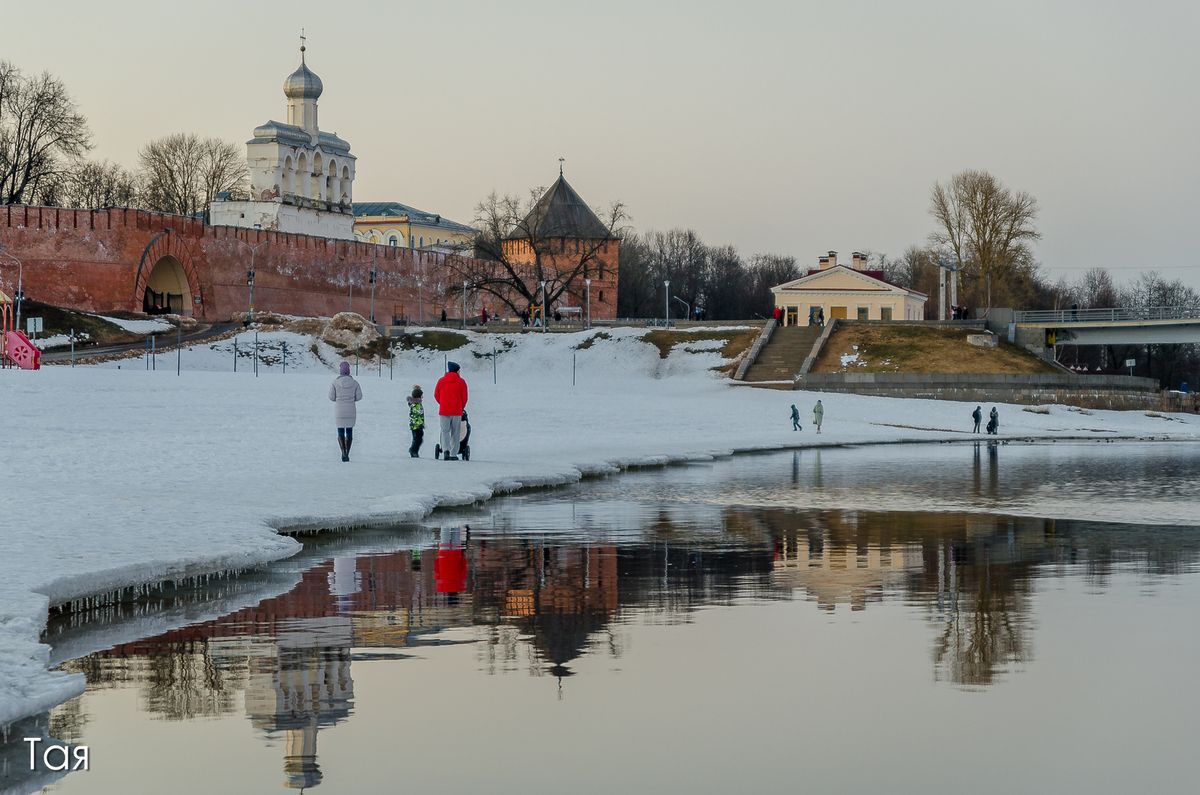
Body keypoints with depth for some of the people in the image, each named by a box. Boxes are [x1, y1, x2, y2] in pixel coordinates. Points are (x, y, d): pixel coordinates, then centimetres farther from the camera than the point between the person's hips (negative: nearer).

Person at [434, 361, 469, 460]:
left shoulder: (441, 381, 1)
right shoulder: (461, 382, -3)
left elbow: (436, 395, 9)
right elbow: (464, 397, 0)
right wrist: (462, 408, 18)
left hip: (444, 411, 1)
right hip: (457, 411, -1)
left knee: (445, 431, 6)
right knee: (455, 433, 8)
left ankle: (446, 449, -17)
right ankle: (453, 454, 6)